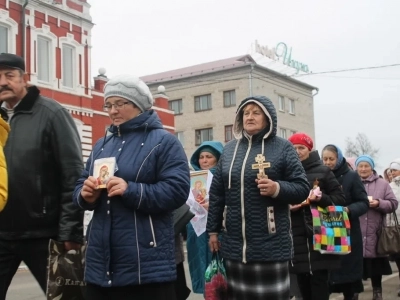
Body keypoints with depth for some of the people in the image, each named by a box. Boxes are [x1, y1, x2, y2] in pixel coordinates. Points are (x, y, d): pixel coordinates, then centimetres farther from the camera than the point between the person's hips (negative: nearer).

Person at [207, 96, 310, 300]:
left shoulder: (282, 147, 0)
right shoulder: (229, 148, 11)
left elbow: (302, 188, -2)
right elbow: (217, 193, 14)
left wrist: (278, 188, -21)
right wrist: (213, 230, 12)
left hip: (271, 245, -4)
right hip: (234, 244, 4)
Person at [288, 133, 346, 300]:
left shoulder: (323, 171, 4)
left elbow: (340, 199, 2)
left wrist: (322, 198, -14)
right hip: (296, 238, 3)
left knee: (319, 285, -5)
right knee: (303, 286, 8)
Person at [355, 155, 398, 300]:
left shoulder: (382, 183, 6)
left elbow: (393, 204, 3)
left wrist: (378, 203, -13)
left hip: (375, 233, 1)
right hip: (355, 233, -1)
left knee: (376, 264, 11)